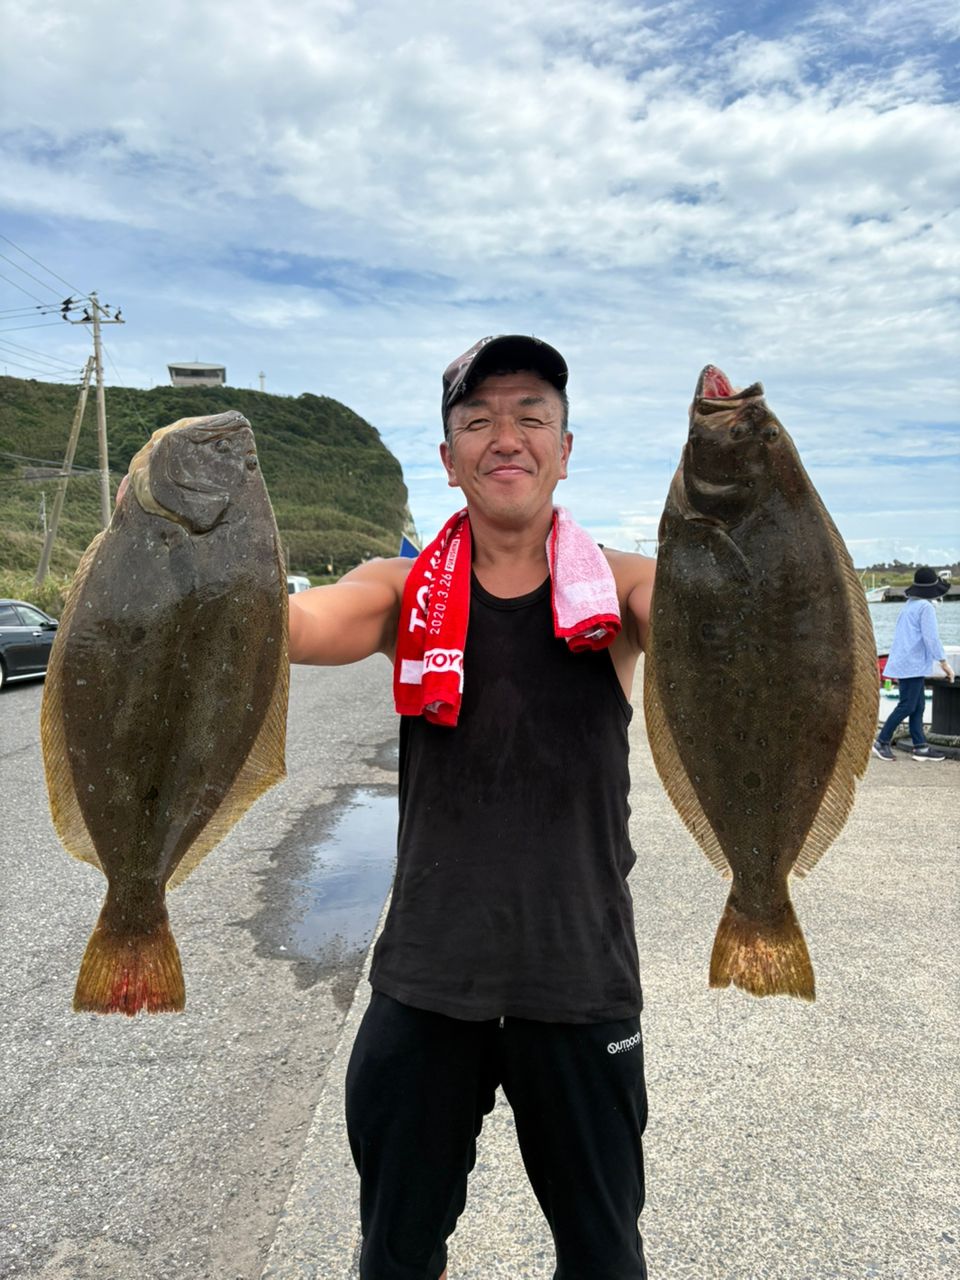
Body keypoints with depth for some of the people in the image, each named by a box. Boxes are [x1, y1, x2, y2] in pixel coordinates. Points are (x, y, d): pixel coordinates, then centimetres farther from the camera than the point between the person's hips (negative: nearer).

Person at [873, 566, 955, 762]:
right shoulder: (926, 607, -14)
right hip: (913, 664, -9)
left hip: (904, 663, 9)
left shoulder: (909, 605, 14)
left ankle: (920, 747, 10)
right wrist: (944, 662, -12)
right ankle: (882, 741, -2)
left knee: (917, 706, 10)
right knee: (907, 706, -5)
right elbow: (931, 637, -18)